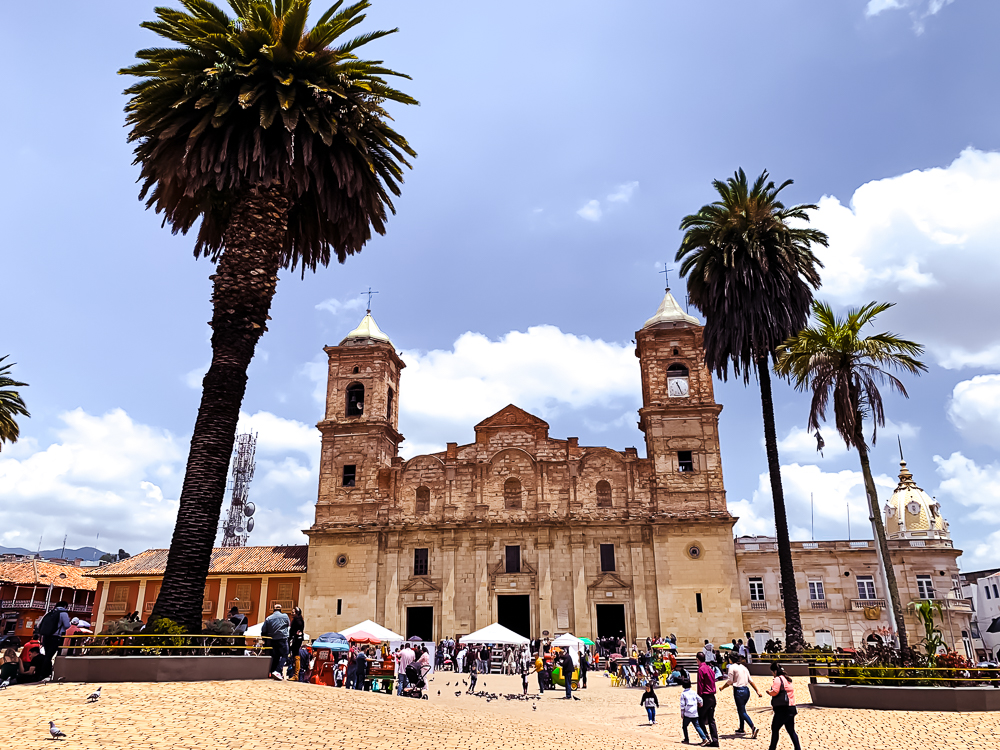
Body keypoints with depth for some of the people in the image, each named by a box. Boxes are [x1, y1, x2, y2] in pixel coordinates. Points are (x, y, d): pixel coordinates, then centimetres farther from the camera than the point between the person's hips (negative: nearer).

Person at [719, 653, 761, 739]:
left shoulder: (732, 667, -4)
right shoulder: (744, 667, 14)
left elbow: (730, 682, -7)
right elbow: (751, 681, 9)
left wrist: (722, 688, 8)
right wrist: (757, 691, 9)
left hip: (739, 691, -7)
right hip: (746, 690, 7)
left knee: (742, 712, -6)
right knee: (741, 710, 21)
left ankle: (753, 728, -23)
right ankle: (741, 729, 29)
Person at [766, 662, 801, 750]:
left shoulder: (778, 679, -11)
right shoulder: (787, 679, 16)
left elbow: (775, 692, -20)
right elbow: (791, 691, 20)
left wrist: (769, 692, 0)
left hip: (782, 709, -9)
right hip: (791, 708, 9)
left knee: (774, 729, 1)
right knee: (791, 731, 13)